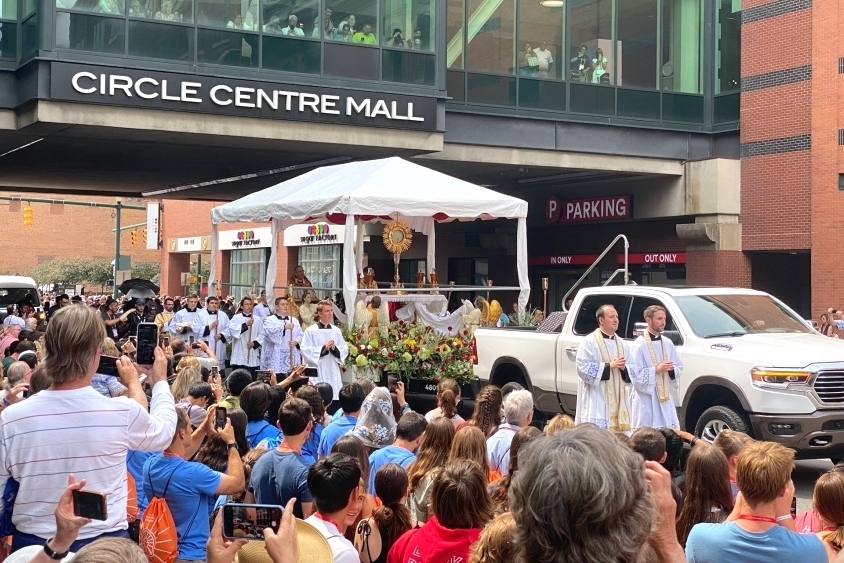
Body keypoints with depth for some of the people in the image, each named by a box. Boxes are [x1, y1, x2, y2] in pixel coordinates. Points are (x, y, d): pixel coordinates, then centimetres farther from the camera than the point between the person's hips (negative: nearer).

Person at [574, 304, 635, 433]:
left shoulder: (621, 343, 17)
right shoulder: (589, 342, -2)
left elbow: (633, 370, 16)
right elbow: (583, 368, -12)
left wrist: (624, 368, -7)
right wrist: (609, 365, -14)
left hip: (618, 399, 6)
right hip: (597, 401, -6)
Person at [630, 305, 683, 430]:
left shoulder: (668, 343, 10)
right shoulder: (639, 345, -10)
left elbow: (679, 368, 16)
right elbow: (635, 374, -13)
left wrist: (671, 369, -6)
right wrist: (657, 369, -18)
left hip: (665, 397, 6)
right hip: (646, 399, -6)